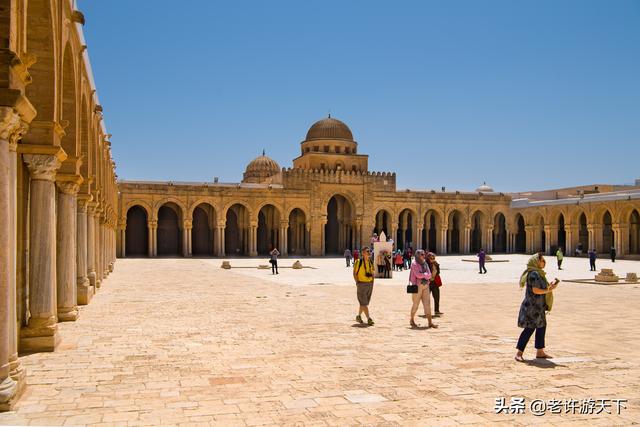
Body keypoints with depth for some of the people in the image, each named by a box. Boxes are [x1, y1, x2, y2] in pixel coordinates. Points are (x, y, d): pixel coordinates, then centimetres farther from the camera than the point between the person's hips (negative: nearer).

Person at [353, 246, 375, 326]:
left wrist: (372, 282, 7)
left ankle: (358, 316, 29)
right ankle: (369, 319, -9)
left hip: (370, 284, 6)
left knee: (365, 303, 13)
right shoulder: (358, 262, -9)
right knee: (364, 303, -8)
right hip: (361, 284, -6)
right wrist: (357, 283, -11)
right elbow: (354, 273, -5)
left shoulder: (371, 262, 8)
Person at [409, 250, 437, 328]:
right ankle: (412, 320, 20)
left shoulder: (425, 263, 13)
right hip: (417, 286, -6)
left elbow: (429, 275, 4)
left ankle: (430, 322, 2)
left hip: (425, 285, 6)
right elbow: (418, 275, -18)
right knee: (416, 304, 2)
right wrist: (425, 274, -4)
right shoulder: (414, 264, -7)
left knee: (427, 304, 1)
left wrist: (423, 275, -13)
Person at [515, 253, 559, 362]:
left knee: (541, 327, 14)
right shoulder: (534, 274, -17)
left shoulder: (538, 273, 16)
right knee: (529, 328, -8)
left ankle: (540, 352, 23)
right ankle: (519, 353, -3)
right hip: (532, 306, -11)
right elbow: (535, 290, -23)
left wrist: (550, 286, 9)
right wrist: (548, 290, -13)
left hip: (538, 307, 11)